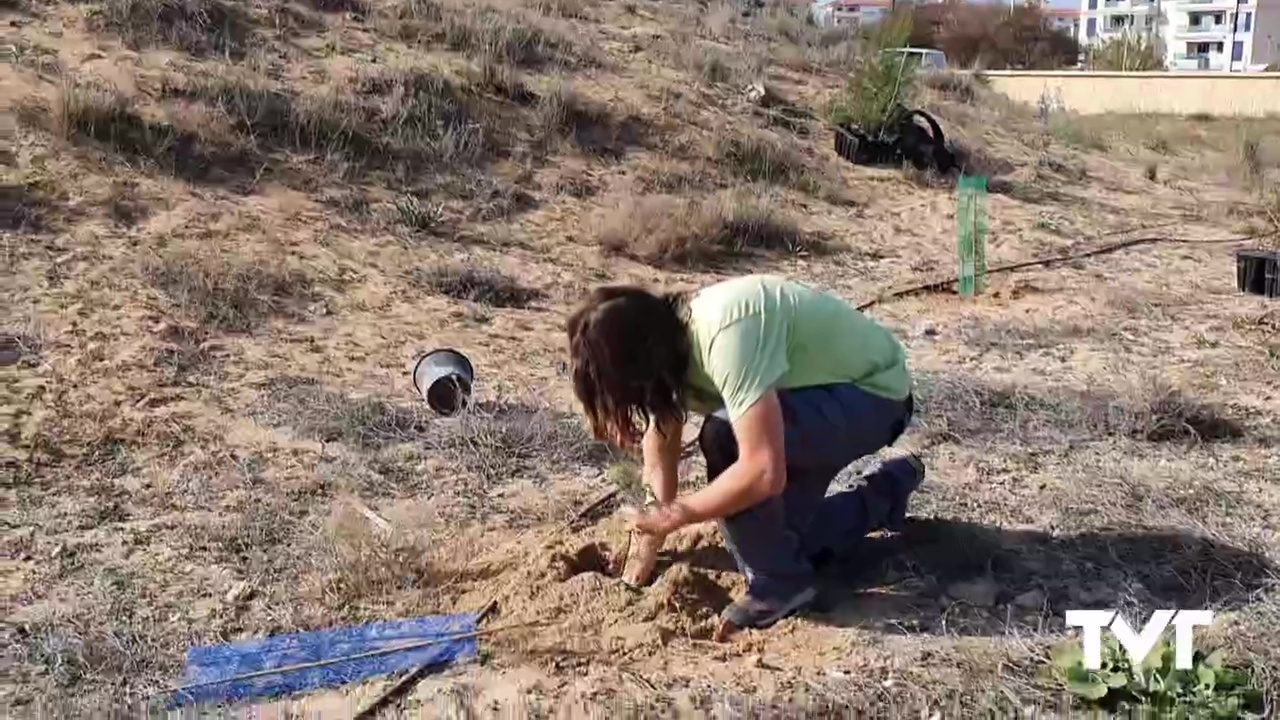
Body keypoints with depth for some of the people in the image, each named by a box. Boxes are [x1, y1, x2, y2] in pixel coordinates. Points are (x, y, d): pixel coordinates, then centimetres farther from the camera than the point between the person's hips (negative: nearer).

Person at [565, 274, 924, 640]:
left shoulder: (725, 336, -37)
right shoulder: (667, 344, -10)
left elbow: (764, 472, -42)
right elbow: (659, 452, 1)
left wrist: (676, 514, -27)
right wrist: (647, 542, 1)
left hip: (876, 394, -9)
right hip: (825, 389, 9)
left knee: (724, 436, -30)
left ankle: (779, 585, -12)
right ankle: (886, 493, 32)